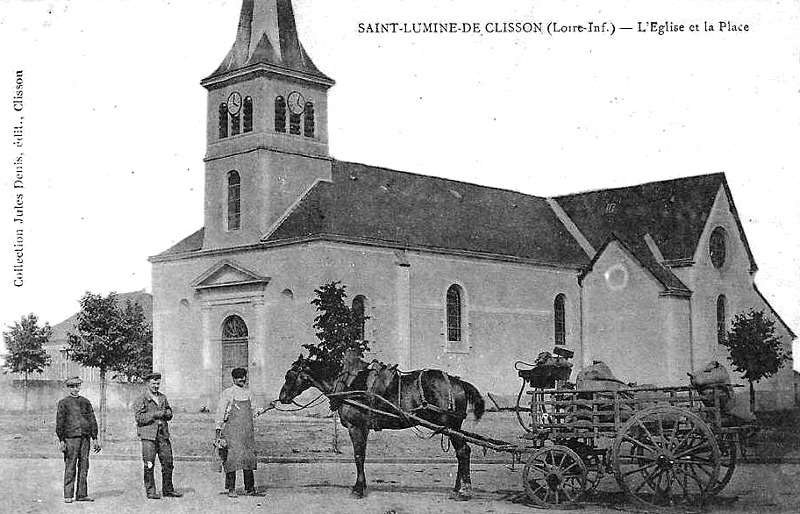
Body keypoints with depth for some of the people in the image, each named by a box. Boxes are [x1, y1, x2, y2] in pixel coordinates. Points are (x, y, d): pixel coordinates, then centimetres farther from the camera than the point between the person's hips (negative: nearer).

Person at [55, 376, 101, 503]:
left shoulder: (85, 402, 15)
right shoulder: (63, 403, 3)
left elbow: (92, 420, 16)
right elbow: (60, 422, -1)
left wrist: (94, 439, 10)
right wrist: (61, 440, -8)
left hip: (85, 438, 4)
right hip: (71, 437, -4)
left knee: (84, 466, 4)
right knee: (70, 467, -4)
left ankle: (82, 494, 10)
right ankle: (68, 495, 0)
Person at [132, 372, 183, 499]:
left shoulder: (162, 397, 18)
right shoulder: (140, 400, 0)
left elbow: (169, 414, 18)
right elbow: (139, 418, -10)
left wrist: (165, 413, -5)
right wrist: (155, 414, -16)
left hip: (163, 434, 5)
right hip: (148, 435, -5)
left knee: (168, 462, 5)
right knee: (149, 465, -5)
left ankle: (168, 490, 15)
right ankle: (150, 491, 3)